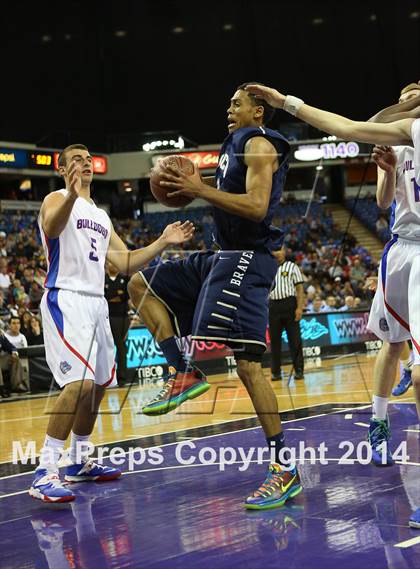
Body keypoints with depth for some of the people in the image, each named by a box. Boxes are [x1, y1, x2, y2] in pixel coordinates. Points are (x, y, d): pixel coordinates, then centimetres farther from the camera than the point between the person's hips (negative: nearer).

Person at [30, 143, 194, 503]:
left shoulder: (101, 216, 22)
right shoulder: (56, 200, -1)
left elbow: (126, 263, 18)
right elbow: (51, 227, -27)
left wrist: (163, 242, 6)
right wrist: (72, 196, -47)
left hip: (96, 302, 9)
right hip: (66, 299, -9)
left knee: (98, 385, 12)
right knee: (79, 382, -22)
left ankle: (79, 463, 27)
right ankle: (45, 473, -21)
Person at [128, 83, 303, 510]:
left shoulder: (259, 143, -8)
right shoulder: (236, 146, 22)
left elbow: (256, 207, -22)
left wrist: (201, 190, -18)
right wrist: (193, 188, 15)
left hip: (246, 259, -11)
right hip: (224, 256, 11)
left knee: (247, 362, -16)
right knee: (142, 285, 13)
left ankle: (285, 470, -12)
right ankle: (183, 374, 3)